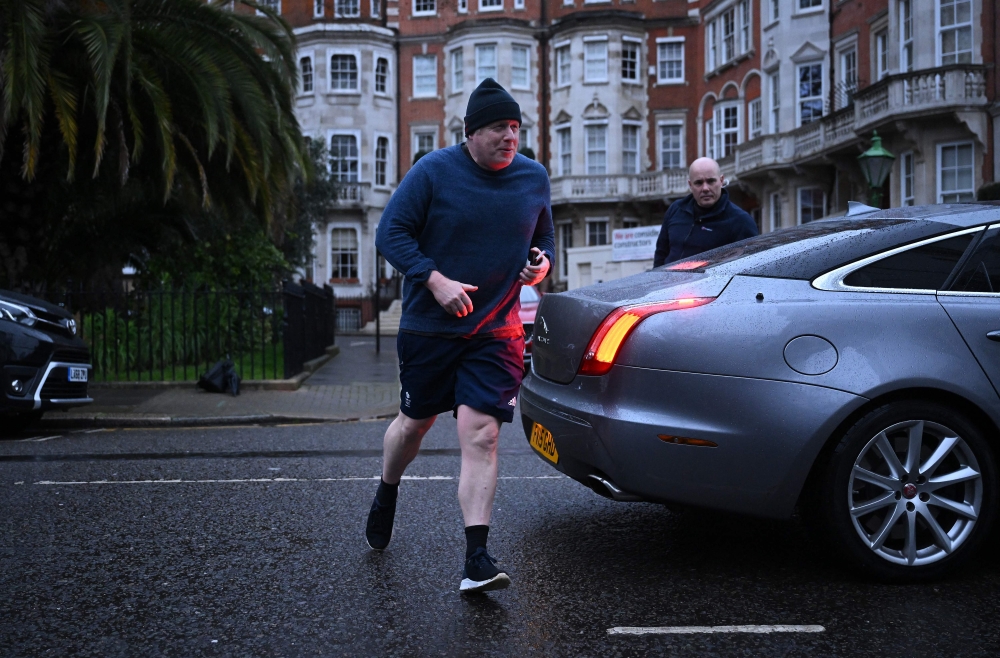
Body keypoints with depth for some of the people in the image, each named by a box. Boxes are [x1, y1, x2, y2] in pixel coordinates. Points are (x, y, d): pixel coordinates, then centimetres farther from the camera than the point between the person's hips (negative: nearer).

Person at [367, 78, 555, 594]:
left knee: (481, 433, -11)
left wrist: (541, 265, -3)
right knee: (416, 422, 14)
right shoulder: (433, 171, -7)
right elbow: (391, 233, -8)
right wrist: (436, 281, -20)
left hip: (497, 331, 1)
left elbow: (544, 238, 20)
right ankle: (386, 496, 46)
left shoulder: (534, 178, 6)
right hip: (428, 326, -1)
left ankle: (477, 560, -11)